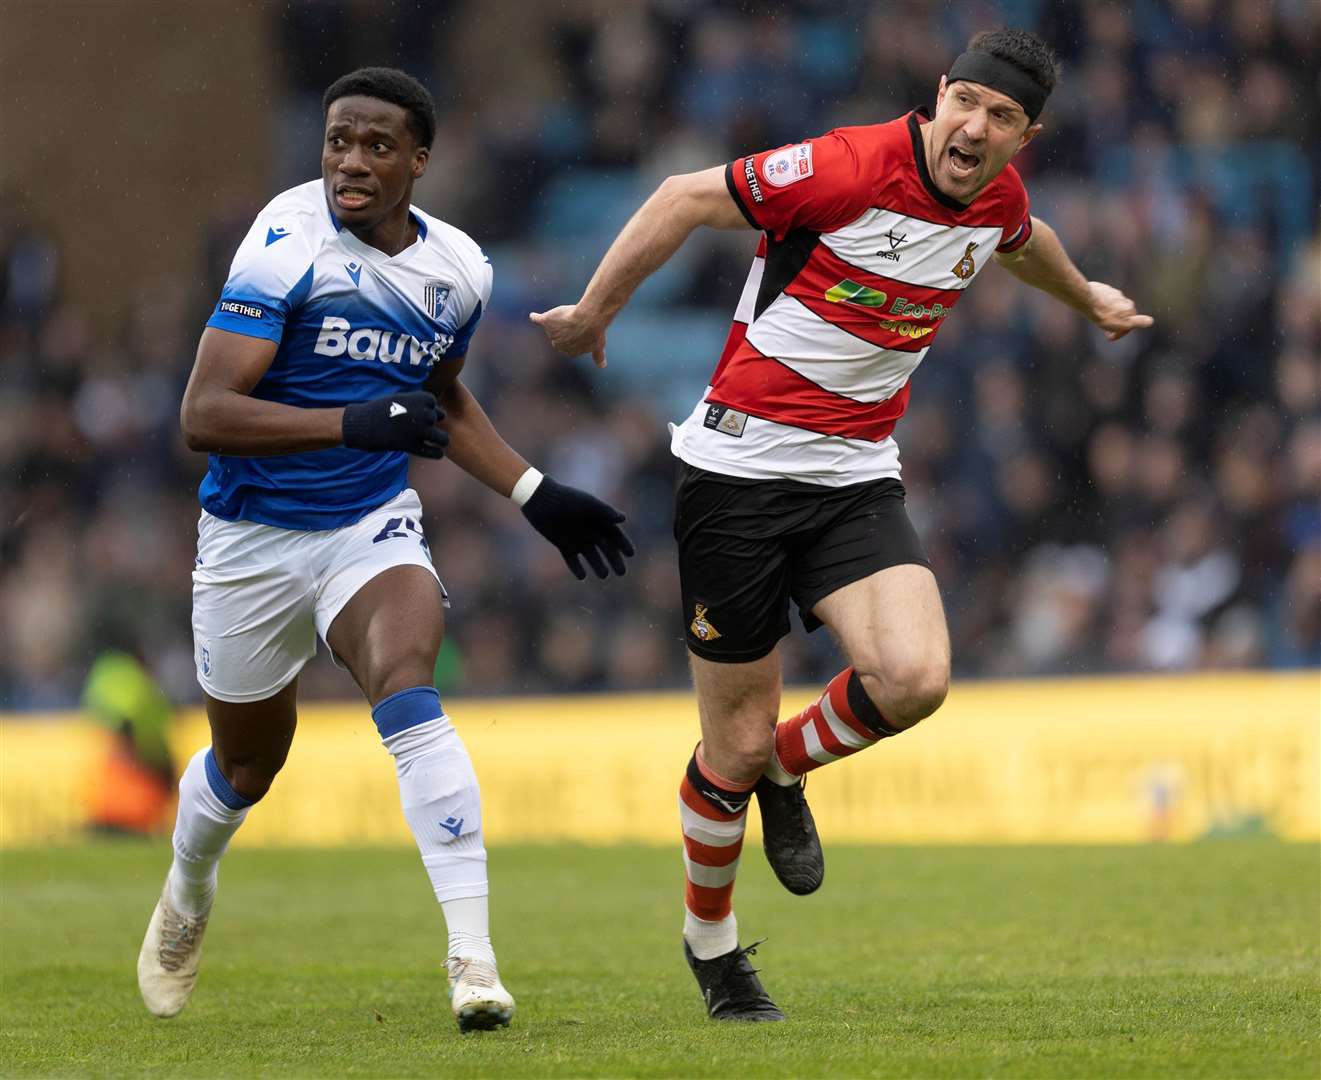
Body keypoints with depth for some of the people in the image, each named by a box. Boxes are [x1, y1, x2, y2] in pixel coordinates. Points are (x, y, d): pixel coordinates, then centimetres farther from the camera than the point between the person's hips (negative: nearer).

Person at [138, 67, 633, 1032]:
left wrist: (537, 496, 13)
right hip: (252, 540, -2)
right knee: (248, 762, 14)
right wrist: (355, 423, -35)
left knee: (409, 701, -25)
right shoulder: (288, 246, -20)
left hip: (374, 525, 2)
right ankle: (187, 896, 48)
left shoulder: (456, 271, -2)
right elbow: (203, 414, -26)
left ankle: (473, 955, -30)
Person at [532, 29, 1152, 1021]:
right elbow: (684, 200, -9)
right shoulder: (849, 169, -19)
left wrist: (1087, 296, 47)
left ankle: (785, 771, 12)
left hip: (857, 480, 5)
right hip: (740, 465, -5)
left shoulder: (997, 199, 1)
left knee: (914, 679, -21)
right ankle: (710, 939, 26)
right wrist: (594, 310, -1)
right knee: (737, 743, -1)